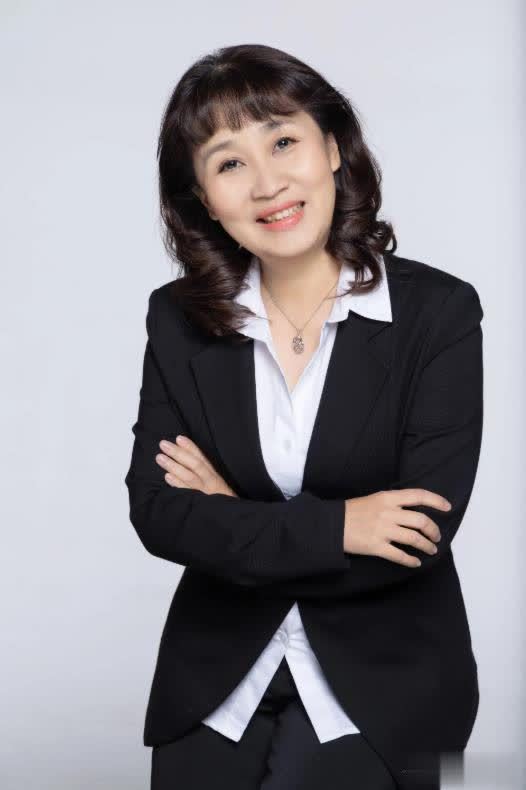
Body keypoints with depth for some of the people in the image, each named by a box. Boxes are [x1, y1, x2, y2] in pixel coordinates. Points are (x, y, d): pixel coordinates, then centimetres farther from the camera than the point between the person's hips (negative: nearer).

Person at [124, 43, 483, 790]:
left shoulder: (439, 311, -12)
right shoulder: (177, 319, -2)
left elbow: (426, 530, -17)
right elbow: (156, 513, -10)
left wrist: (234, 524, -11)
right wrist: (331, 527, -21)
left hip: (379, 692, -3)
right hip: (215, 689, 3)